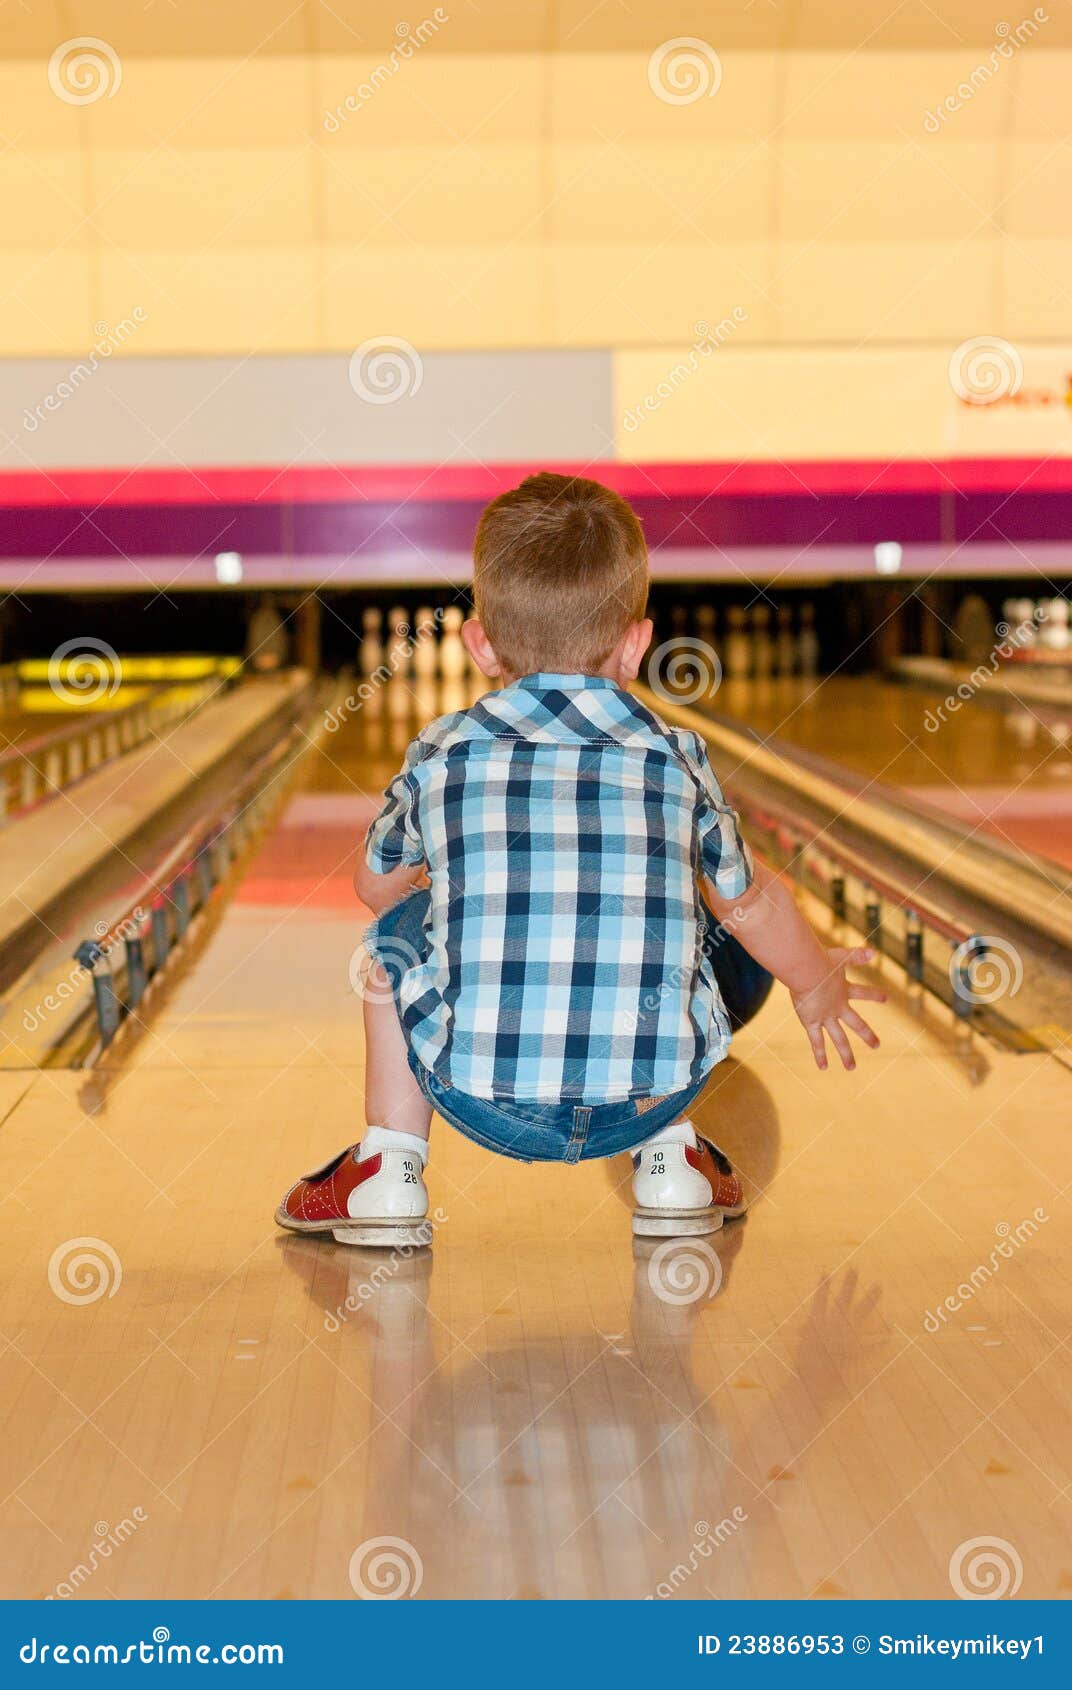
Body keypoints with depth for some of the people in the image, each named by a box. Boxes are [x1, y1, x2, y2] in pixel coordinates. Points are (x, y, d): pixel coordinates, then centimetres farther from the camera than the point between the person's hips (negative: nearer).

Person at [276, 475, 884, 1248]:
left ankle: (388, 1171, 22)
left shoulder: (442, 757, 6)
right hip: (650, 1098, 1)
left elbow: (378, 883, 25)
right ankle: (671, 1159, 28)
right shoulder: (676, 758, 7)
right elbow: (751, 902, 23)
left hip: (483, 1103, 0)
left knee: (399, 930, 23)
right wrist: (816, 982, 45)